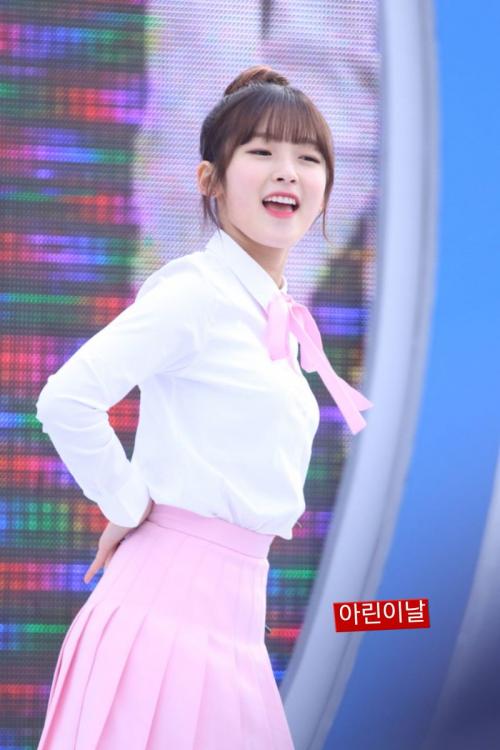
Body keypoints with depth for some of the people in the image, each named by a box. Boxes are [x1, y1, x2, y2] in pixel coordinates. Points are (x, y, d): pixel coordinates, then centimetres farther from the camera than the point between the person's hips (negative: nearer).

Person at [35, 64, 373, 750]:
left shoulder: (281, 320, 14)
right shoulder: (195, 291, -12)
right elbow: (67, 399, -21)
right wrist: (129, 506, -10)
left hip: (235, 605, 8)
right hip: (176, 588, -8)